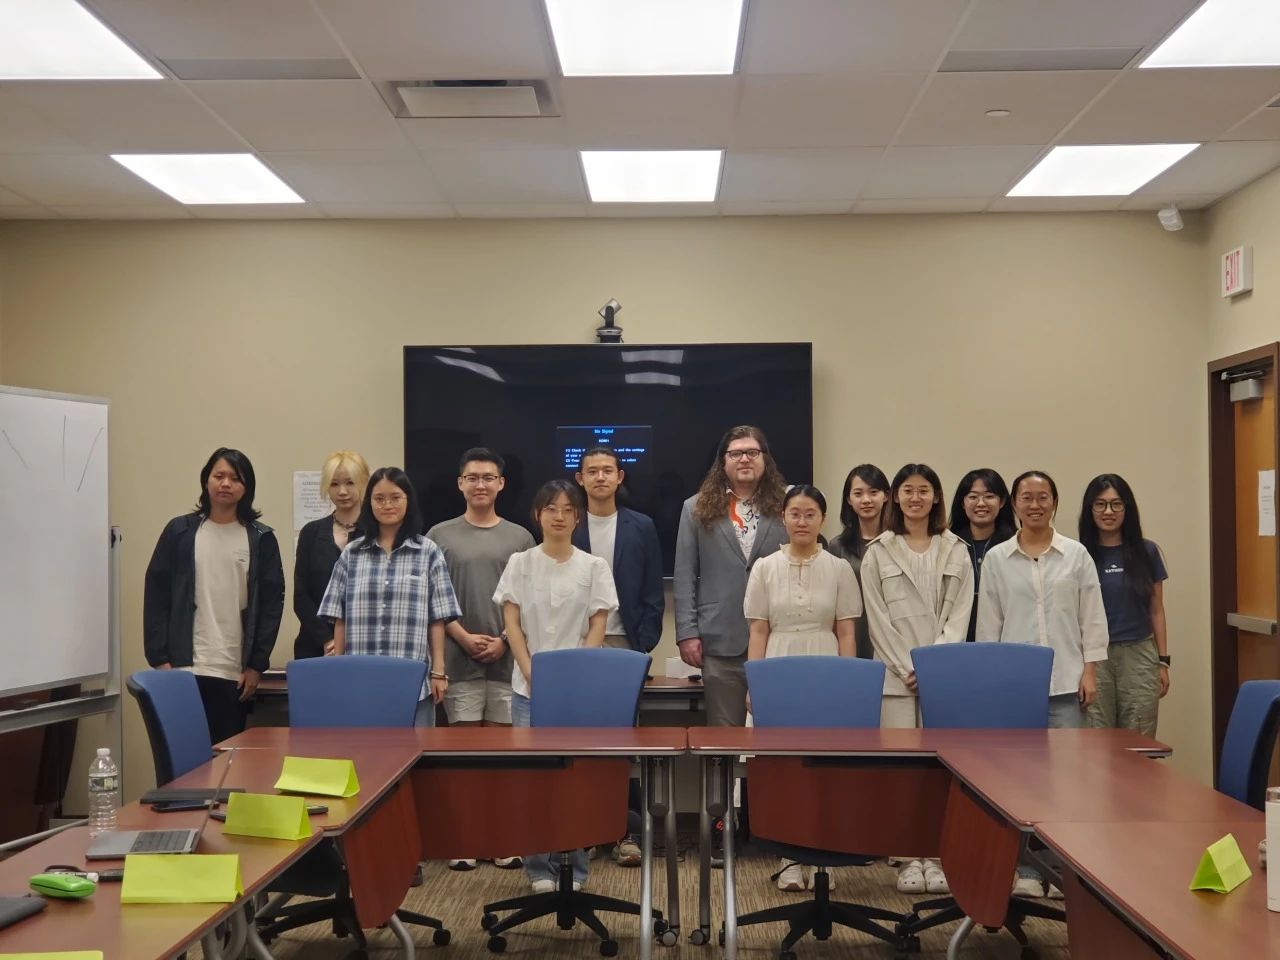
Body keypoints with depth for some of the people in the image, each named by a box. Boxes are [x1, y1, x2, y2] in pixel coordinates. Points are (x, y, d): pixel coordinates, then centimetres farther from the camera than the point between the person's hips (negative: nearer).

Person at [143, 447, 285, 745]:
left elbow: (272, 601, 4)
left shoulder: (260, 539, 4)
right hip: (185, 668, 0)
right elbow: (156, 595, 3)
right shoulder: (179, 531, 4)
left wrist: (257, 664, -1)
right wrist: (159, 658, -3)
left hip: (235, 673, 0)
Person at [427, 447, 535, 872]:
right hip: (459, 657, 0)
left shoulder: (519, 537, 7)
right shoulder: (440, 535, 5)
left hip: (507, 657, 1)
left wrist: (504, 640, -7)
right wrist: (463, 636, -8)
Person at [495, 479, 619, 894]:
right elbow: (512, 624, 1)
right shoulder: (520, 563, 5)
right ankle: (539, 867, 11)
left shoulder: (594, 567, 4)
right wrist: (533, 675, -8)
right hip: (529, 687, 1)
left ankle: (573, 867, 11)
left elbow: (597, 628, 1)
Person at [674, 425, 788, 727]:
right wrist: (687, 633, -2)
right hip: (721, 642, 0)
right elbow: (684, 577, 6)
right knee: (724, 730, 8)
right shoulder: (697, 509, 9)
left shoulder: (785, 508, 5)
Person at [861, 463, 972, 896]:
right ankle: (908, 858, 6)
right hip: (895, 673, -1)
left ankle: (936, 856, 8)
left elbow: (958, 615, 3)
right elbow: (878, 619, 1)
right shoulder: (878, 552, 6)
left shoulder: (956, 551, 9)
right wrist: (906, 668, -8)